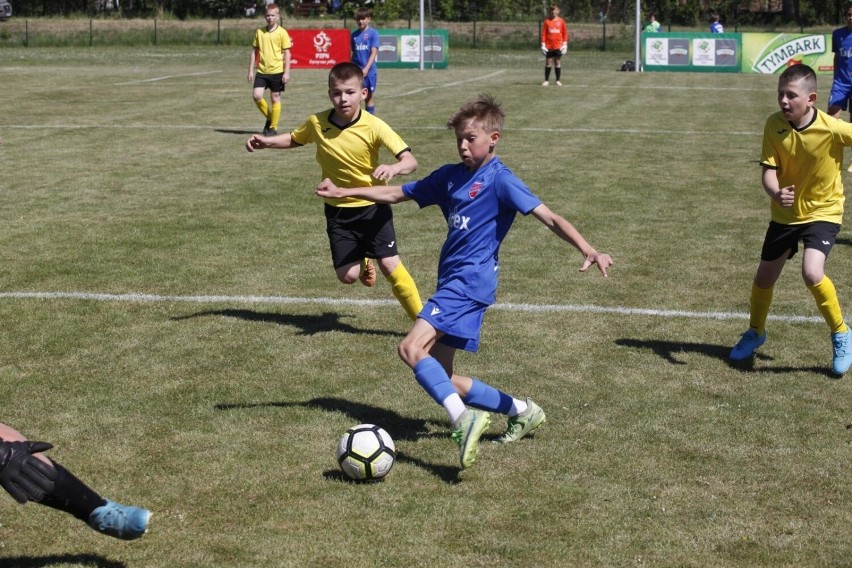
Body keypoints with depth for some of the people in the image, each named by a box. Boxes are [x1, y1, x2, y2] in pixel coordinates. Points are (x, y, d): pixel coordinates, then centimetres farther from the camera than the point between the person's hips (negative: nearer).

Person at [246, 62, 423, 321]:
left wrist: (394, 168, -45)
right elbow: (295, 139, 15)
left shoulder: (374, 127, -19)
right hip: (338, 211, 3)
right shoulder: (316, 123, -9)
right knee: (346, 275, -2)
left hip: (373, 206, -3)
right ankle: (363, 265, 36)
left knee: (390, 265, -11)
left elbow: (410, 160, -24)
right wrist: (267, 141, -1)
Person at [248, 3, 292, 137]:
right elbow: (254, 52, 11)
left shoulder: (282, 32, -4)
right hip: (262, 71, 3)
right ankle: (269, 118, 15)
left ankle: (273, 127, 14)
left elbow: (286, 53, -3)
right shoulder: (259, 32, 6)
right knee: (256, 96, -9)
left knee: (275, 98, 3)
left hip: (277, 71, -3)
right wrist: (251, 70, 8)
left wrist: (286, 72, -9)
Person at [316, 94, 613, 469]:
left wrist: (588, 251, -27)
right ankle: (521, 410, 20)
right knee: (438, 378, 8)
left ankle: (464, 419, -31)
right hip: (452, 282, 9)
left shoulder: (500, 180, -7)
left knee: (413, 348, -25)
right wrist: (344, 193, 20)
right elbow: (397, 194, 25)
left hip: (471, 281, -8)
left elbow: (549, 218, -14)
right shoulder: (450, 176, 15)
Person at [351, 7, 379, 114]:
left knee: (369, 96, 6)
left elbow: (374, 52, -11)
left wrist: (366, 68, -20)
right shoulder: (354, 34, 8)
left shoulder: (373, 33, -6)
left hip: (369, 71, -4)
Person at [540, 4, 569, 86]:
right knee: (548, 63, 2)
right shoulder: (547, 21, 1)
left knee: (558, 63, 4)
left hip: (558, 46, 0)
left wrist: (565, 44, 0)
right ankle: (546, 80, 7)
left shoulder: (561, 21, 3)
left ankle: (558, 80, 9)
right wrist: (543, 44, -5)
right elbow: (543, 33, 1)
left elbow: (565, 33, 7)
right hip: (548, 46, 0)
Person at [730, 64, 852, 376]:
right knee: (764, 277, 14)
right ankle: (755, 332, 44)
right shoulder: (774, 125, -16)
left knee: (812, 273, -26)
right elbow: (769, 171, -19)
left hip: (823, 212, -4)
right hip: (785, 213, 4)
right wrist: (776, 193, -38)